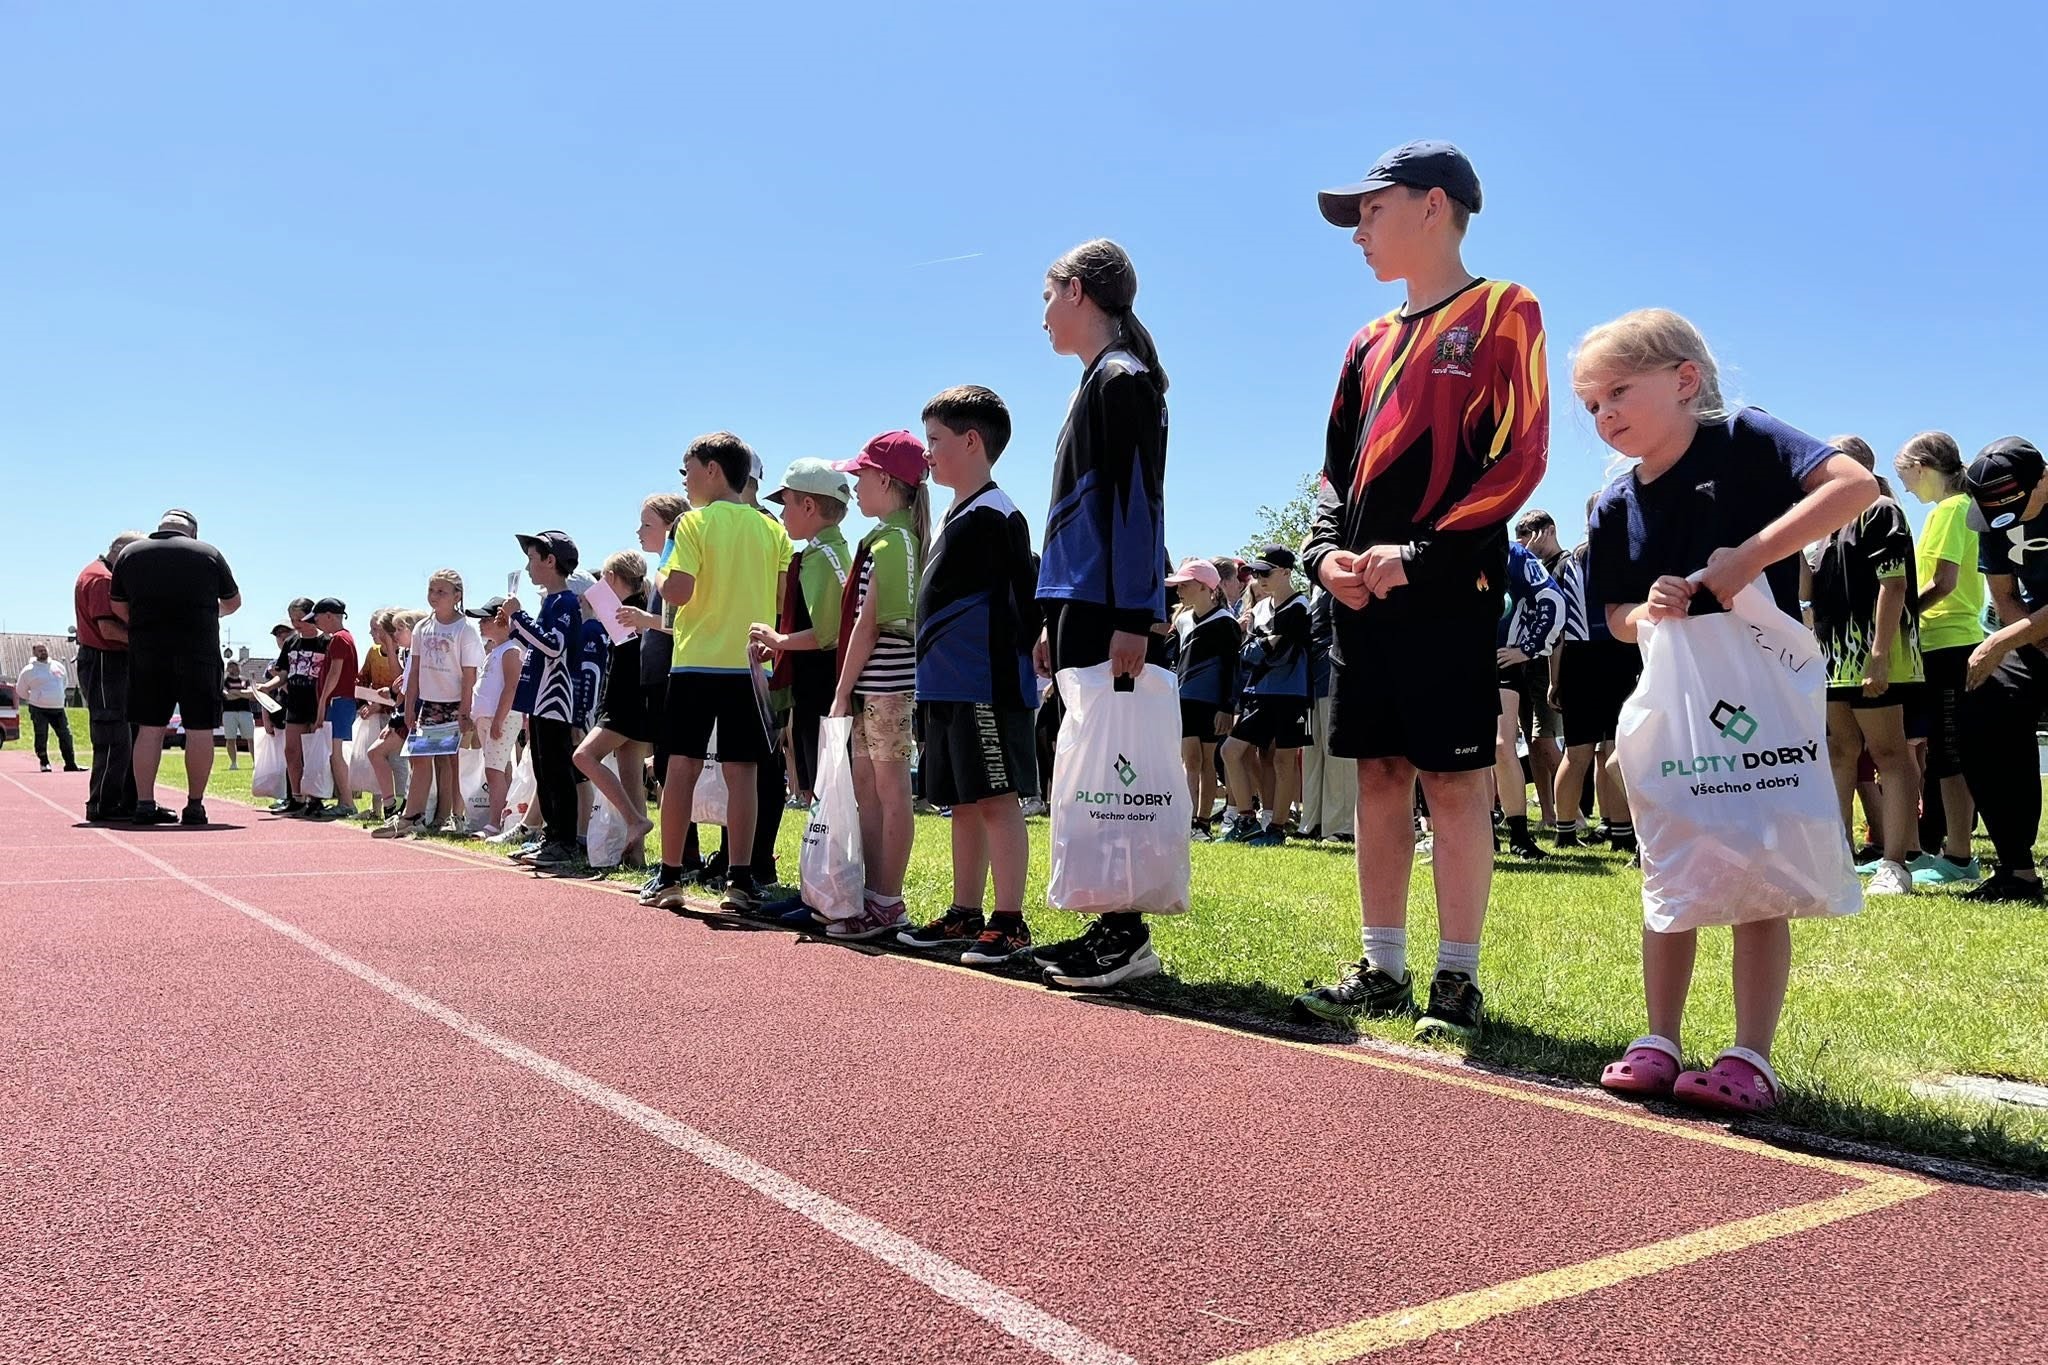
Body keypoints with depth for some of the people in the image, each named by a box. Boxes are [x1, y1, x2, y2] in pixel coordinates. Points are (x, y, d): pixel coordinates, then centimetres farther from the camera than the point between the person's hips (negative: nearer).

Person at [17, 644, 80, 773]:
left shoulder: (59, 667, 9)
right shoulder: (28, 670, -2)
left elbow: (65, 683, 25)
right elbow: (20, 691, 8)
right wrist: (35, 699, 8)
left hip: (58, 709, 4)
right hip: (39, 710, -4)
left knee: (66, 736, 2)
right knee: (41, 737, -5)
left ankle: (70, 764, 8)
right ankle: (44, 763, 6)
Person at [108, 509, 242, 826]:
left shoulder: (130, 553, 7)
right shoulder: (208, 553, 1)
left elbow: (118, 607, 12)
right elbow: (233, 602, 12)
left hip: (147, 653, 3)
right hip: (198, 652, -3)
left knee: (149, 728, 6)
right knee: (199, 729, 2)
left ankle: (144, 804, 4)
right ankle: (195, 806, 3)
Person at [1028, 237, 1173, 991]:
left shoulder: (1123, 377, -7)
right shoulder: (1098, 381, 21)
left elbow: (1138, 501, -15)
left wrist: (1133, 618, -21)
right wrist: (1056, 622, 21)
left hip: (1109, 615, -9)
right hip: (1082, 610, 9)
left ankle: (1128, 934, -3)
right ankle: (1111, 927, 14)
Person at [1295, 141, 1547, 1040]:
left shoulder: (1502, 311, 0)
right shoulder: (1370, 343, 20)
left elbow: (1519, 457, -10)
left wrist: (1421, 553, -17)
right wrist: (1327, 551, 0)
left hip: (1449, 591, -7)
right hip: (1363, 595, 7)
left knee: (1453, 780, -3)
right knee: (1378, 777, 9)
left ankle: (1458, 981, 6)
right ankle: (1382, 971, 17)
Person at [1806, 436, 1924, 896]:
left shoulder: (1879, 512, -6)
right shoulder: (1835, 526, 20)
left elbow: (1892, 584, -16)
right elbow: (1808, 587, 17)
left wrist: (1879, 655, -23)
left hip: (1872, 656, -10)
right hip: (1834, 656, 10)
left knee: (1888, 753, -7)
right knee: (1839, 754, 14)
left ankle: (1894, 864, -7)